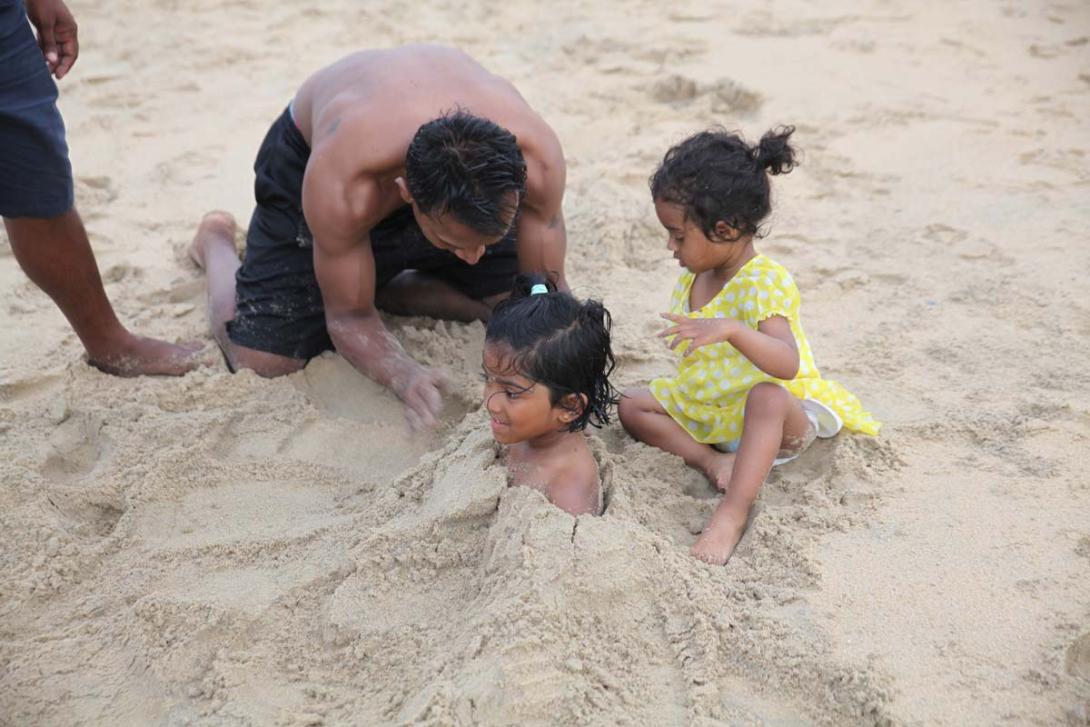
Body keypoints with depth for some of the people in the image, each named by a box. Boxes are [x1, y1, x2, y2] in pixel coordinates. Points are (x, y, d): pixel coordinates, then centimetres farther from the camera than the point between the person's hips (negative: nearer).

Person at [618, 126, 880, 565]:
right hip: (708, 409, 9)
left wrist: (730, 331, -54)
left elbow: (787, 363, -42)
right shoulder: (692, 279, 2)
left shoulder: (763, 282, -24)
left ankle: (732, 513, -41)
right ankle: (713, 461, -17)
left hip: (778, 414, -8)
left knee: (766, 396, -41)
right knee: (632, 406, 0)